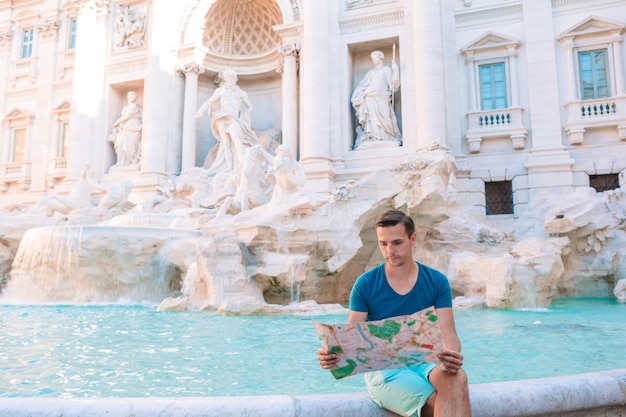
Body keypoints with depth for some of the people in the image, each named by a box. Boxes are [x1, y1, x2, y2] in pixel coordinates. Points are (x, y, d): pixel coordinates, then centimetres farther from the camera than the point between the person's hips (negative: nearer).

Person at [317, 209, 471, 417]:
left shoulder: (436, 281, 1)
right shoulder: (365, 284, -3)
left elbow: (448, 334, -5)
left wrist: (452, 356, -29)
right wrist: (332, 354, -28)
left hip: (424, 363, 2)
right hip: (383, 369, -2)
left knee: (457, 378, -32)